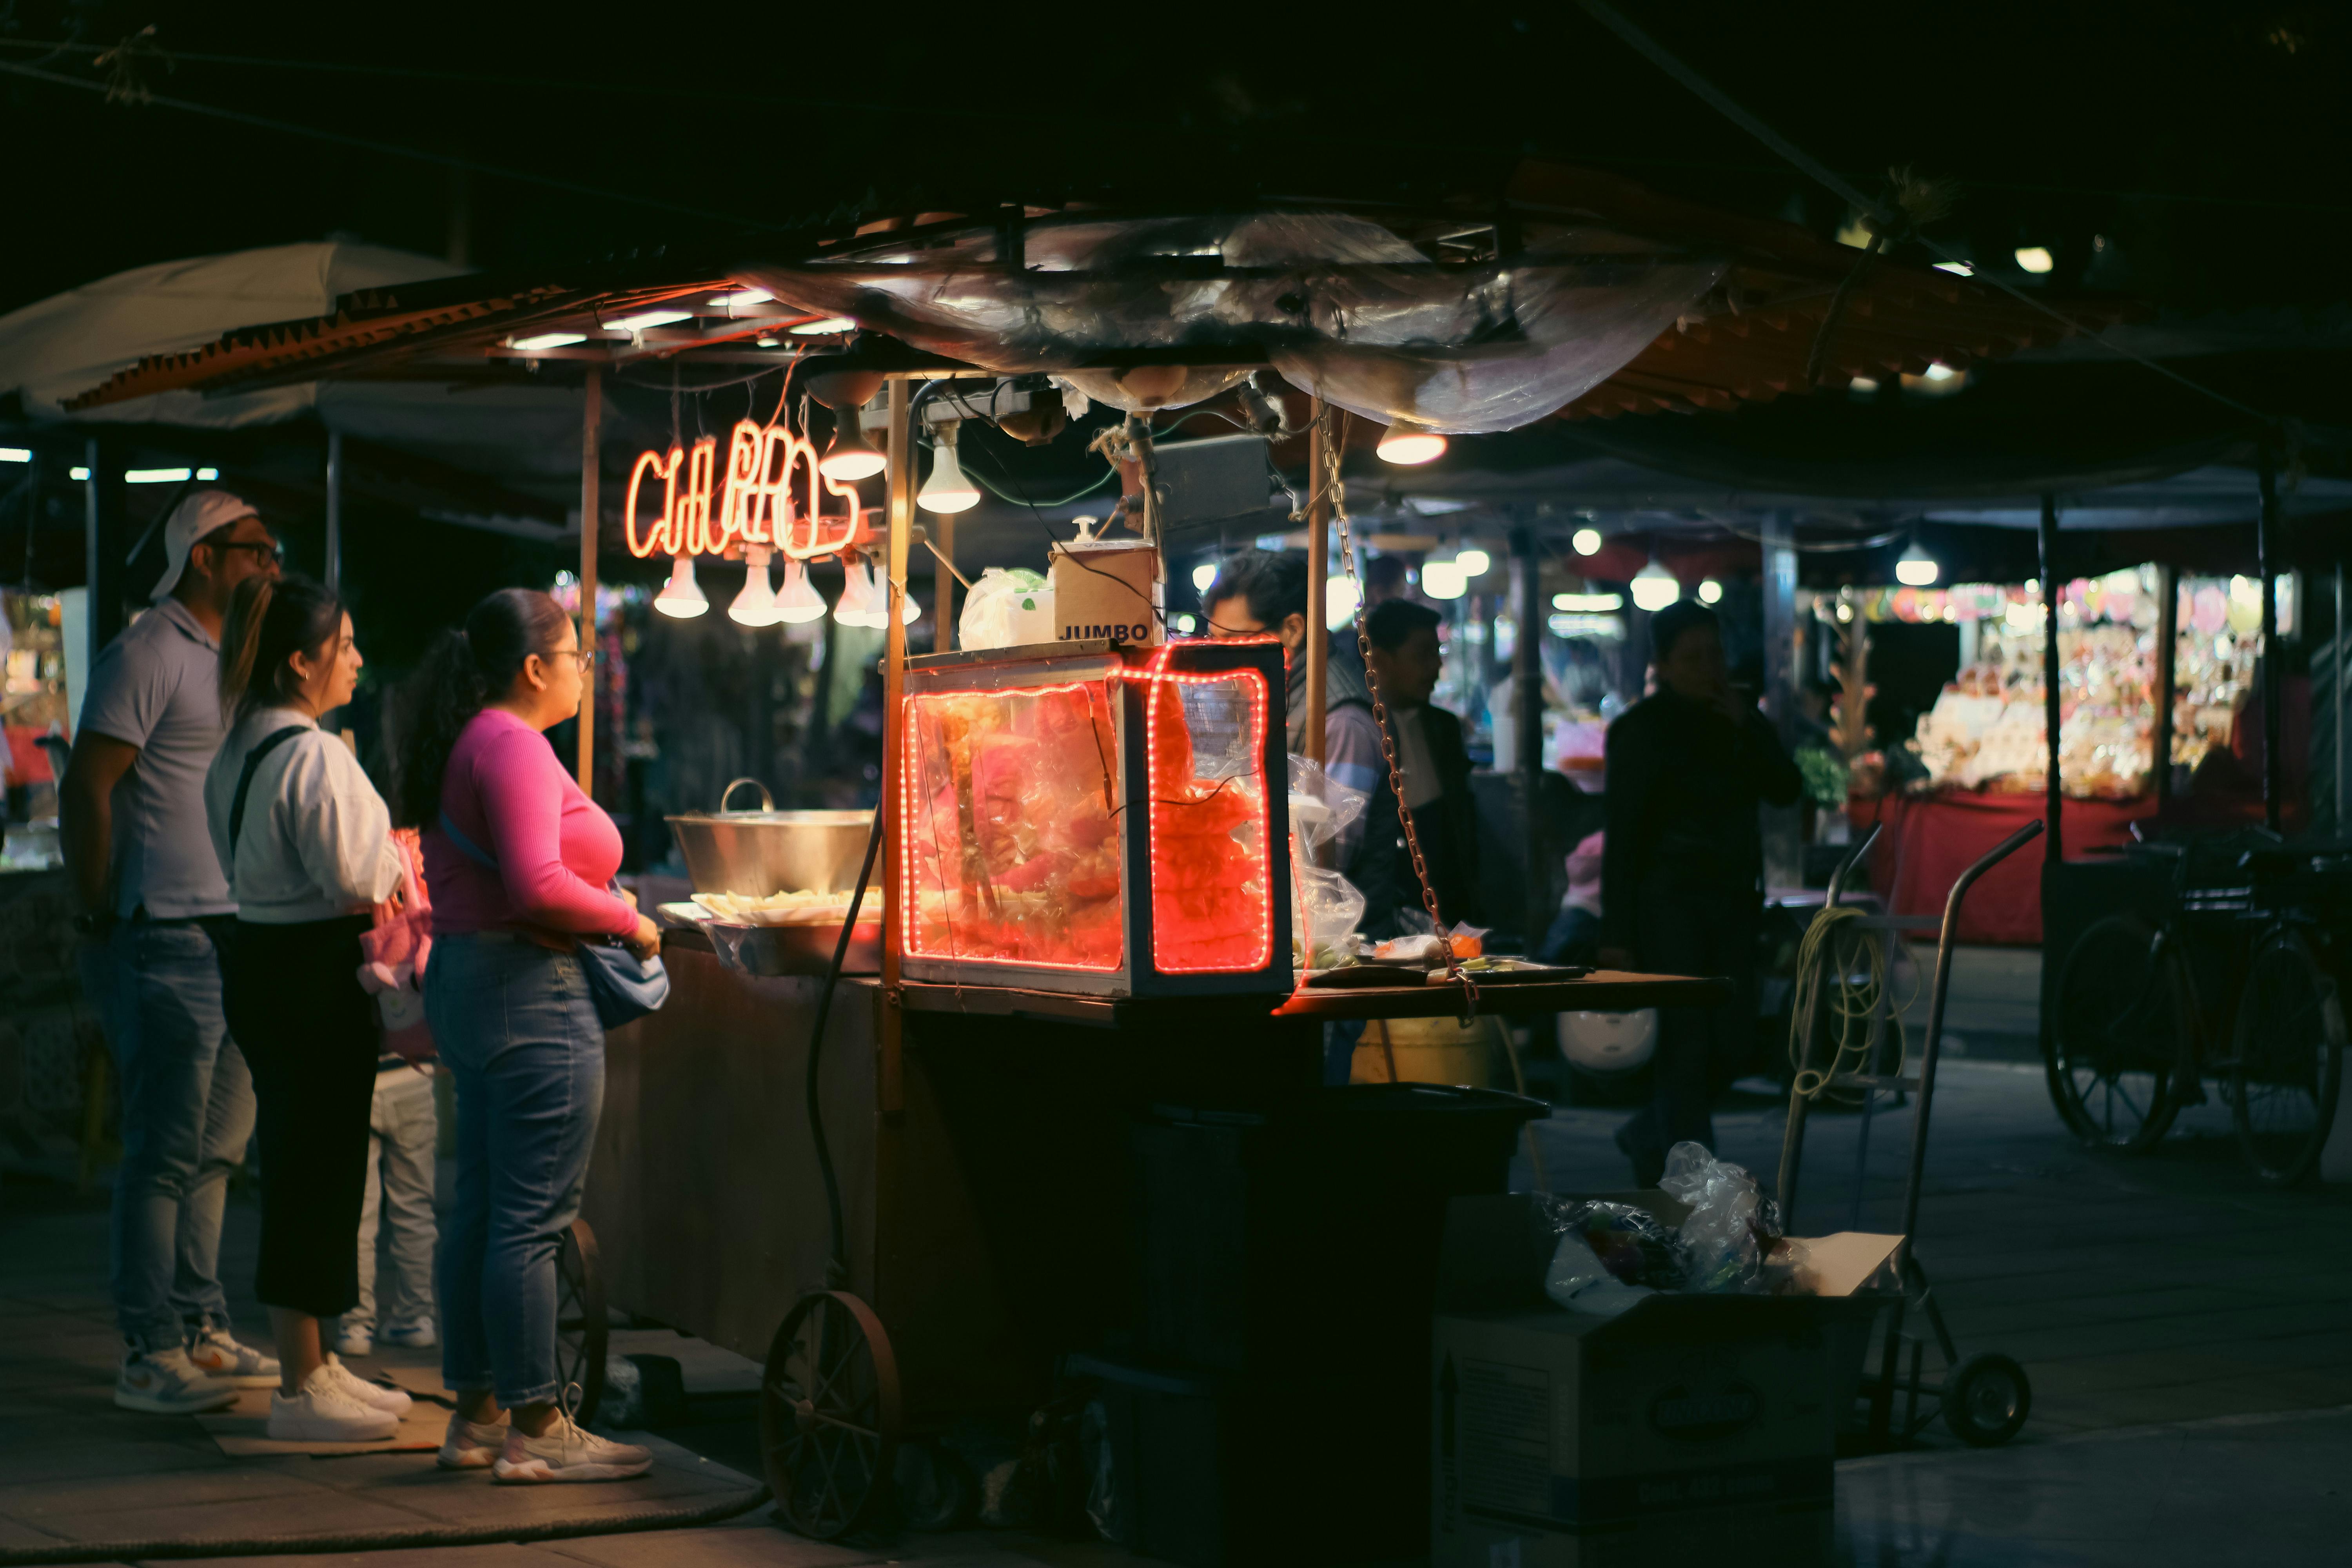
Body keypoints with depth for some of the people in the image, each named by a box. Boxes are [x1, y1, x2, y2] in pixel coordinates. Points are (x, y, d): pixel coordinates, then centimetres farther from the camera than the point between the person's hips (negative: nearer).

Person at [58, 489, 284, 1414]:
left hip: (234, 939, 9)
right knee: (165, 1154, -6)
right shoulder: (148, 656, -10)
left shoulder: (231, 660, 18)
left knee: (217, 1147, 12)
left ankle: (201, 1333, 20)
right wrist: (100, 919, -13)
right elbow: (86, 787, -14)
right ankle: (149, 1356, -2)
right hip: (167, 945, -9)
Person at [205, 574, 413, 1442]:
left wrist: (377, 863, 12)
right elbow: (359, 880, -21)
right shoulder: (315, 756, -19)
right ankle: (301, 1387, 3)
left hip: (257, 956, 10)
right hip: (313, 973, -10)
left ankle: (312, 1365, 26)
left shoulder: (237, 751, 11)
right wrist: (399, 858, 0)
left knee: (297, 1167, 17)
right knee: (319, 1172, -3)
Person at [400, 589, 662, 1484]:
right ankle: (534, 1429, -2)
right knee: (533, 1218, -6)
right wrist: (628, 923, -12)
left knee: (479, 1207, 13)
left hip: (465, 977, 11)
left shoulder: (461, 743, 16)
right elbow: (536, 884, -25)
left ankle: (476, 1414, 18)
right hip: (531, 992, -11)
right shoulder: (514, 746, -16)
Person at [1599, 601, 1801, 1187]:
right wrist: (1617, 935, -14)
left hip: (1731, 898, 6)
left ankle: (1648, 1138, 29)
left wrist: (1745, 729, -12)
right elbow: (1621, 835, -9)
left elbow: (1787, 790, 0)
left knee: (1730, 1036, 6)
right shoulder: (1642, 730, -6)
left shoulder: (1740, 721, 11)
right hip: (1669, 901, -6)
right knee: (1688, 1040, -10)